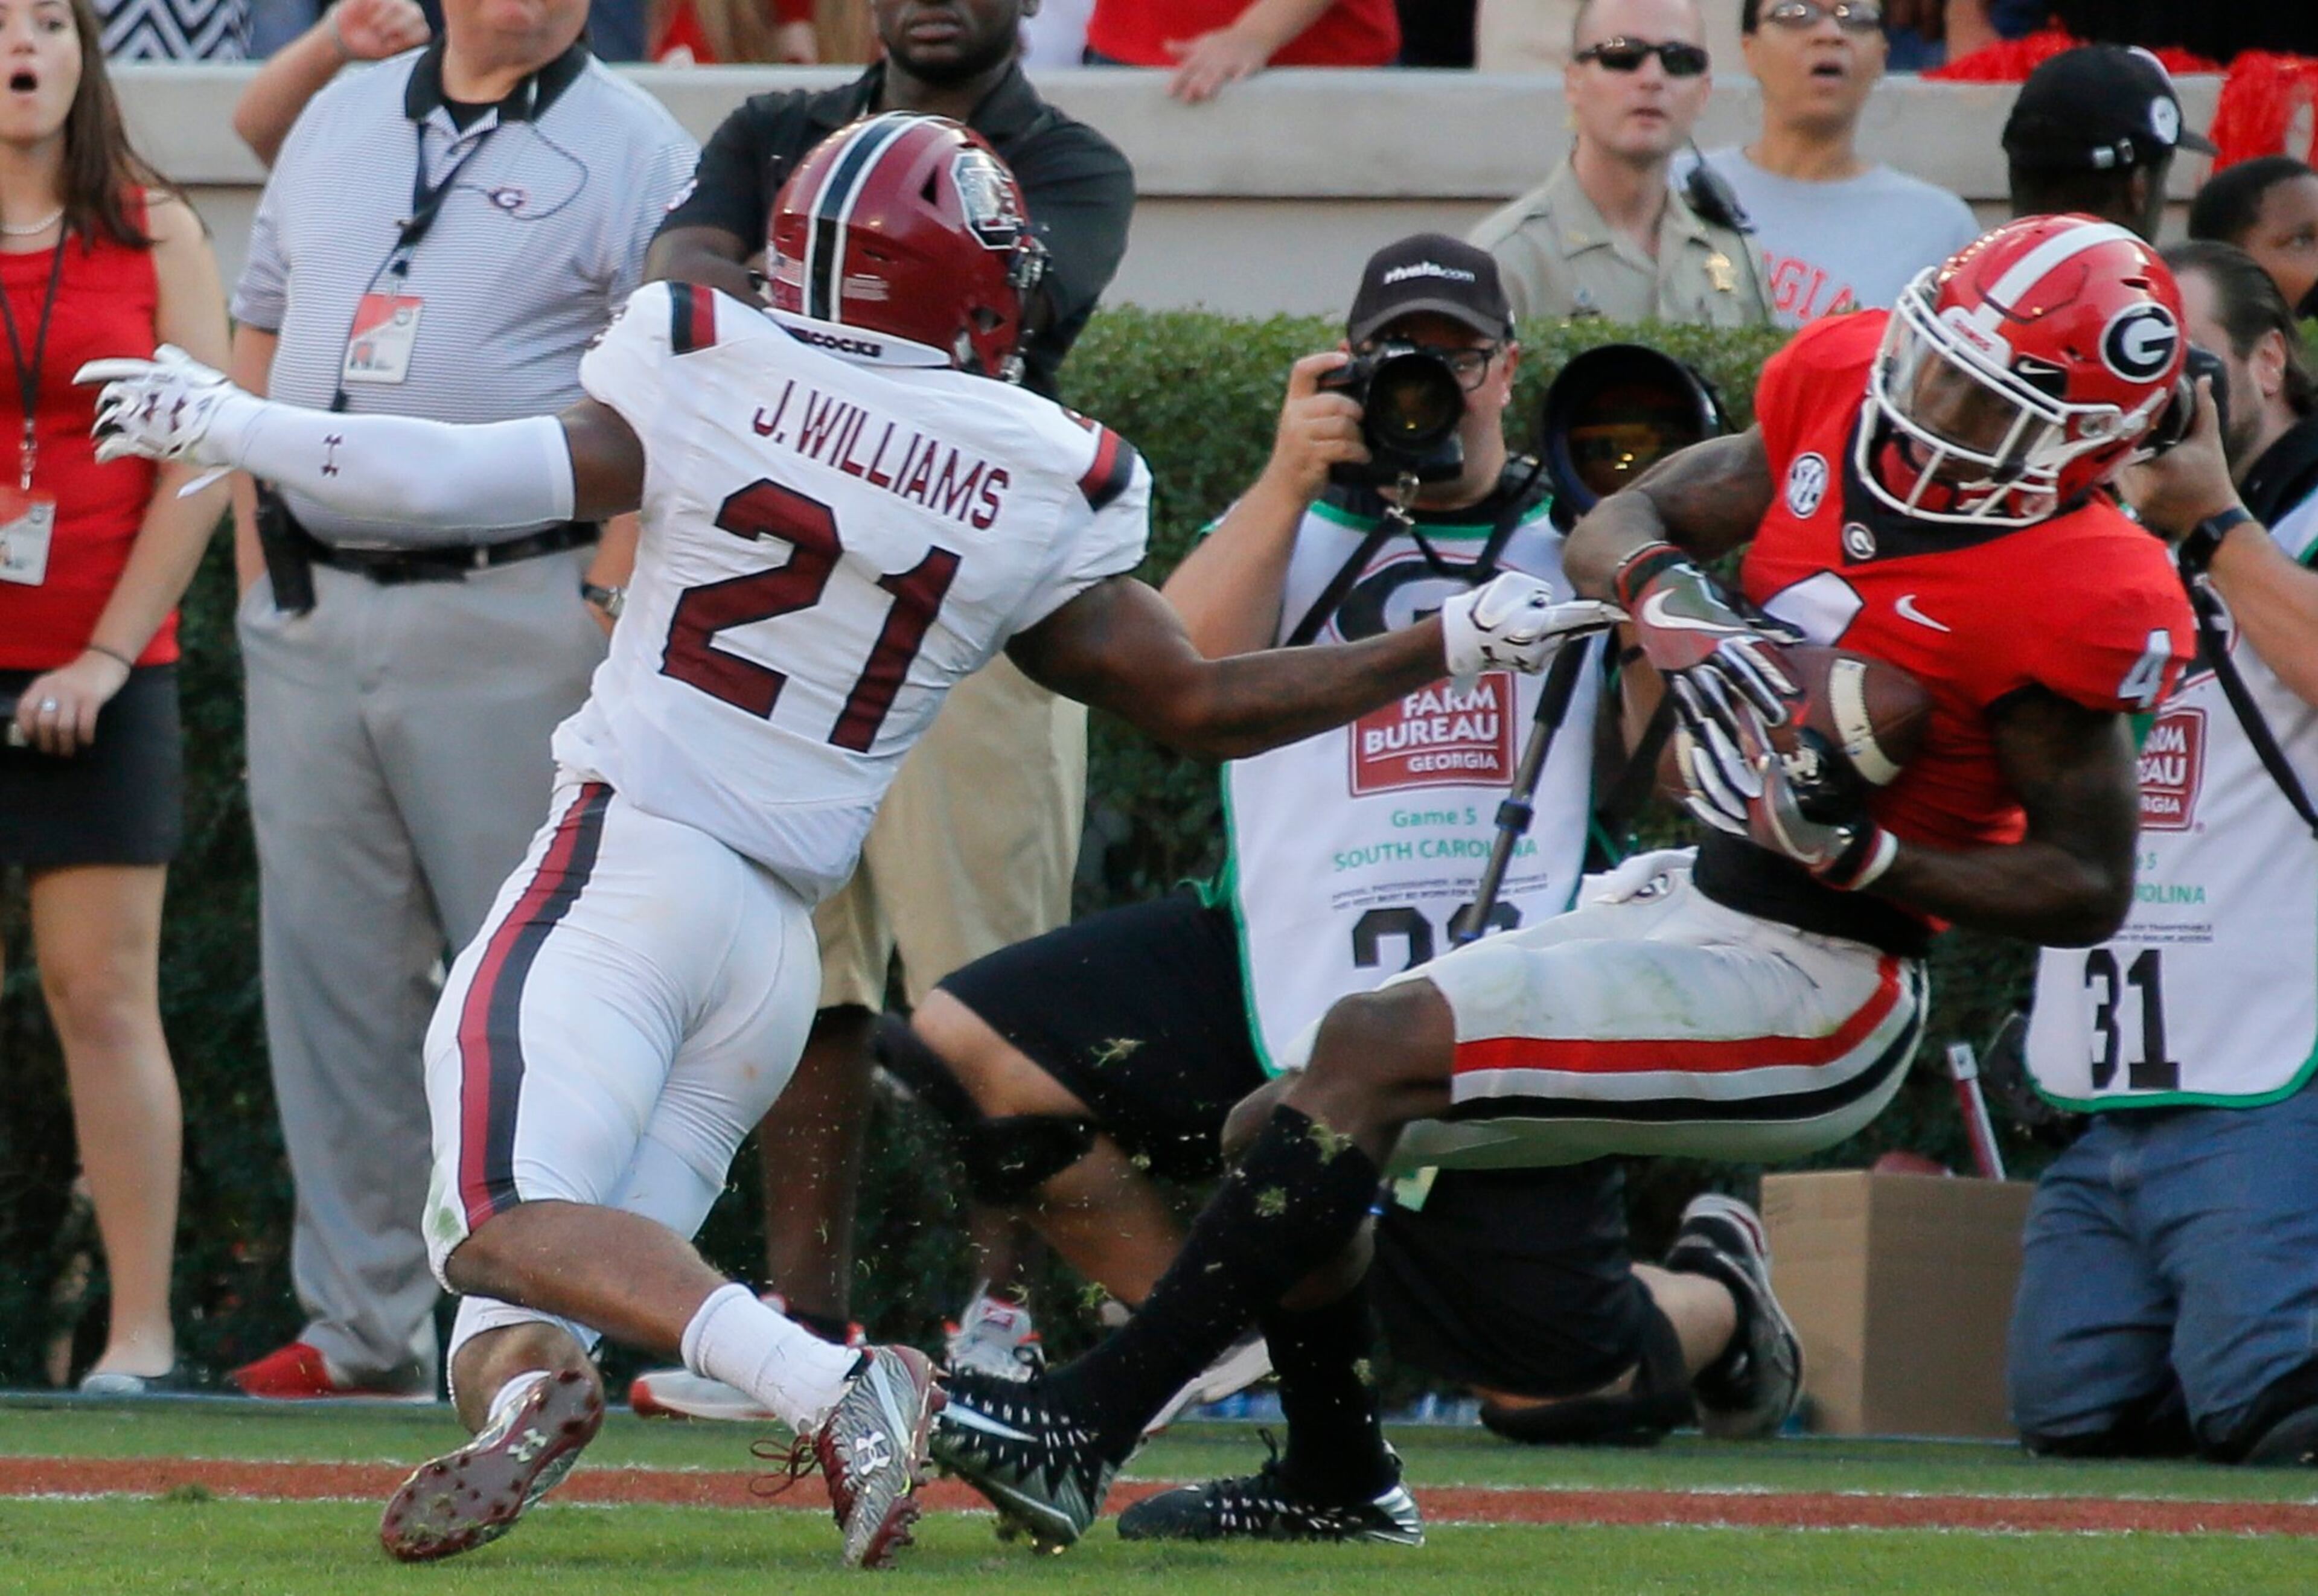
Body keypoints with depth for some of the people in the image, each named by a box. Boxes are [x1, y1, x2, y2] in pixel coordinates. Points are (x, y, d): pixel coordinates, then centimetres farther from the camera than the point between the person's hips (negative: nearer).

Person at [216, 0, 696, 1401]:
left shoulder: (634, 155, -3)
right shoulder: (341, 121, 16)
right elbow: (260, 338, 21)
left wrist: (606, 613, -18)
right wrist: (256, 556, 11)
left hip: (514, 615, -6)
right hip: (310, 616, 6)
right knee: (329, 971, 6)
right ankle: (362, 1323, 13)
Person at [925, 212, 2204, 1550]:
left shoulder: (2071, 602, -19)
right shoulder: (1848, 394, 2)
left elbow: (2090, 890, -13)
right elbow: (1615, 528, 11)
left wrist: (1860, 858, -24)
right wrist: (1666, 595, -12)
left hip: (1810, 988, -9)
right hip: (1694, 902, 9)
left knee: (1368, 1050, -22)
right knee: (1283, 1129, 11)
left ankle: (1083, 1431, -24)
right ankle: (1344, 1482, 32)